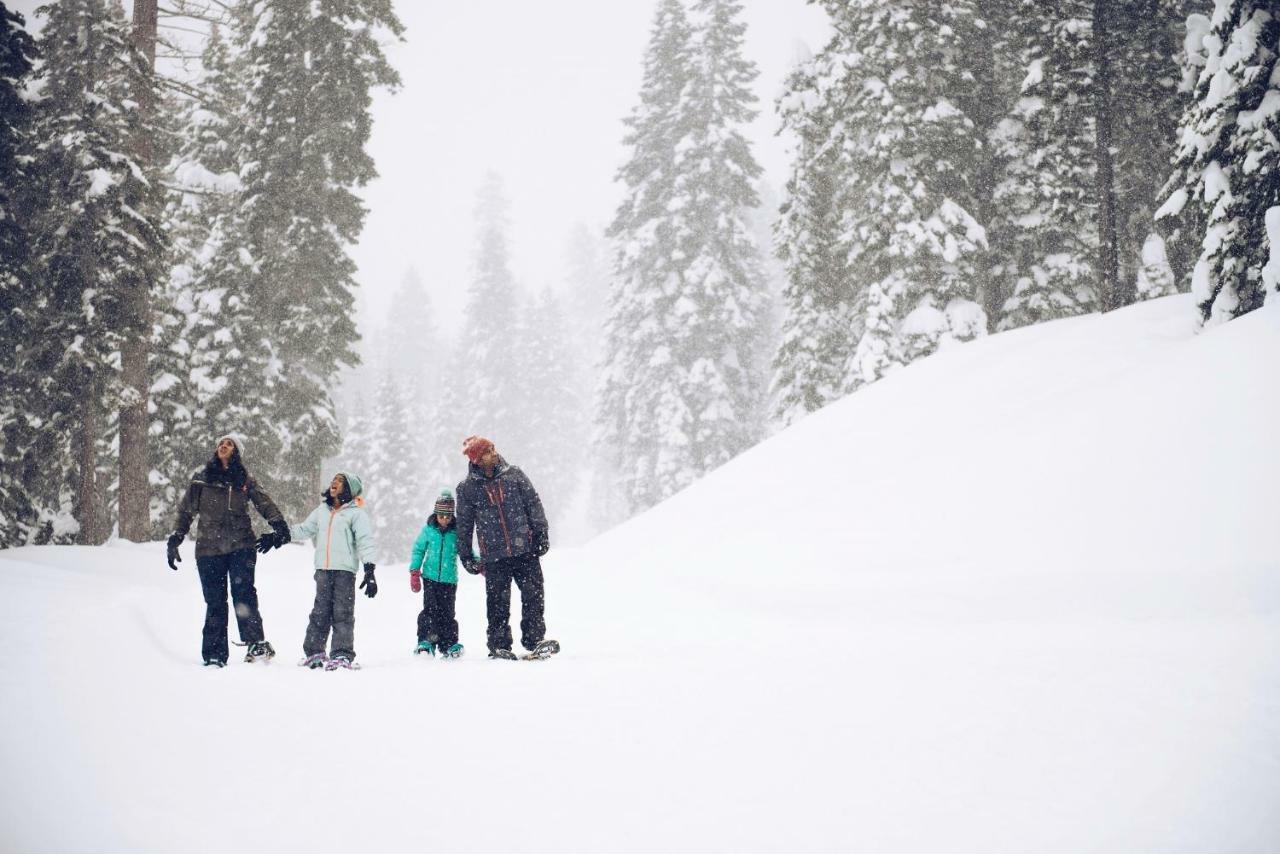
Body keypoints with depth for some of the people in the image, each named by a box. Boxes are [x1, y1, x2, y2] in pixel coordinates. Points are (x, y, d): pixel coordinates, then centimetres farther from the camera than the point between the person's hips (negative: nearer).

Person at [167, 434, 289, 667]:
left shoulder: (244, 480, 12)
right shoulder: (201, 478, 12)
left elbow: (264, 503, 2)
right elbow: (186, 510, 14)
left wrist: (279, 525, -14)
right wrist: (175, 539, 8)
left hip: (240, 545, -1)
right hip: (209, 548, 1)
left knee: (243, 592, -17)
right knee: (214, 602, 1)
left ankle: (257, 644, -17)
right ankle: (214, 656, 5)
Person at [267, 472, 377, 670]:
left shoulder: (357, 513, 0)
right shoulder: (322, 511, 17)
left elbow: (366, 542, -6)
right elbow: (304, 529, 28)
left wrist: (369, 570, -14)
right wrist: (278, 536, 26)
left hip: (345, 570, -5)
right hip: (323, 570, 5)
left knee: (342, 613, -6)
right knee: (320, 612, 7)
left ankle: (343, 655, -5)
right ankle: (313, 652, 13)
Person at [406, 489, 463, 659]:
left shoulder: (457, 532, -1)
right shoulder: (428, 530, 1)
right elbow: (418, 550, 10)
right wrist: (414, 572, 5)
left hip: (449, 579, 0)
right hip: (430, 577, 0)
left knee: (447, 612, 2)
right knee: (430, 609, -8)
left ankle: (449, 645, 11)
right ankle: (425, 642, -1)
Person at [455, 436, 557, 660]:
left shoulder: (514, 475, 5)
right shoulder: (467, 488, 3)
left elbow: (533, 504, 7)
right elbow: (464, 526, 10)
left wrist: (541, 534, 0)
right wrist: (466, 557, 10)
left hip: (526, 550, 1)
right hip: (493, 556, -1)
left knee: (534, 596, -1)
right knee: (498, 603, 3)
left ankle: (534, 640, 9)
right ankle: (499, 646, 14)